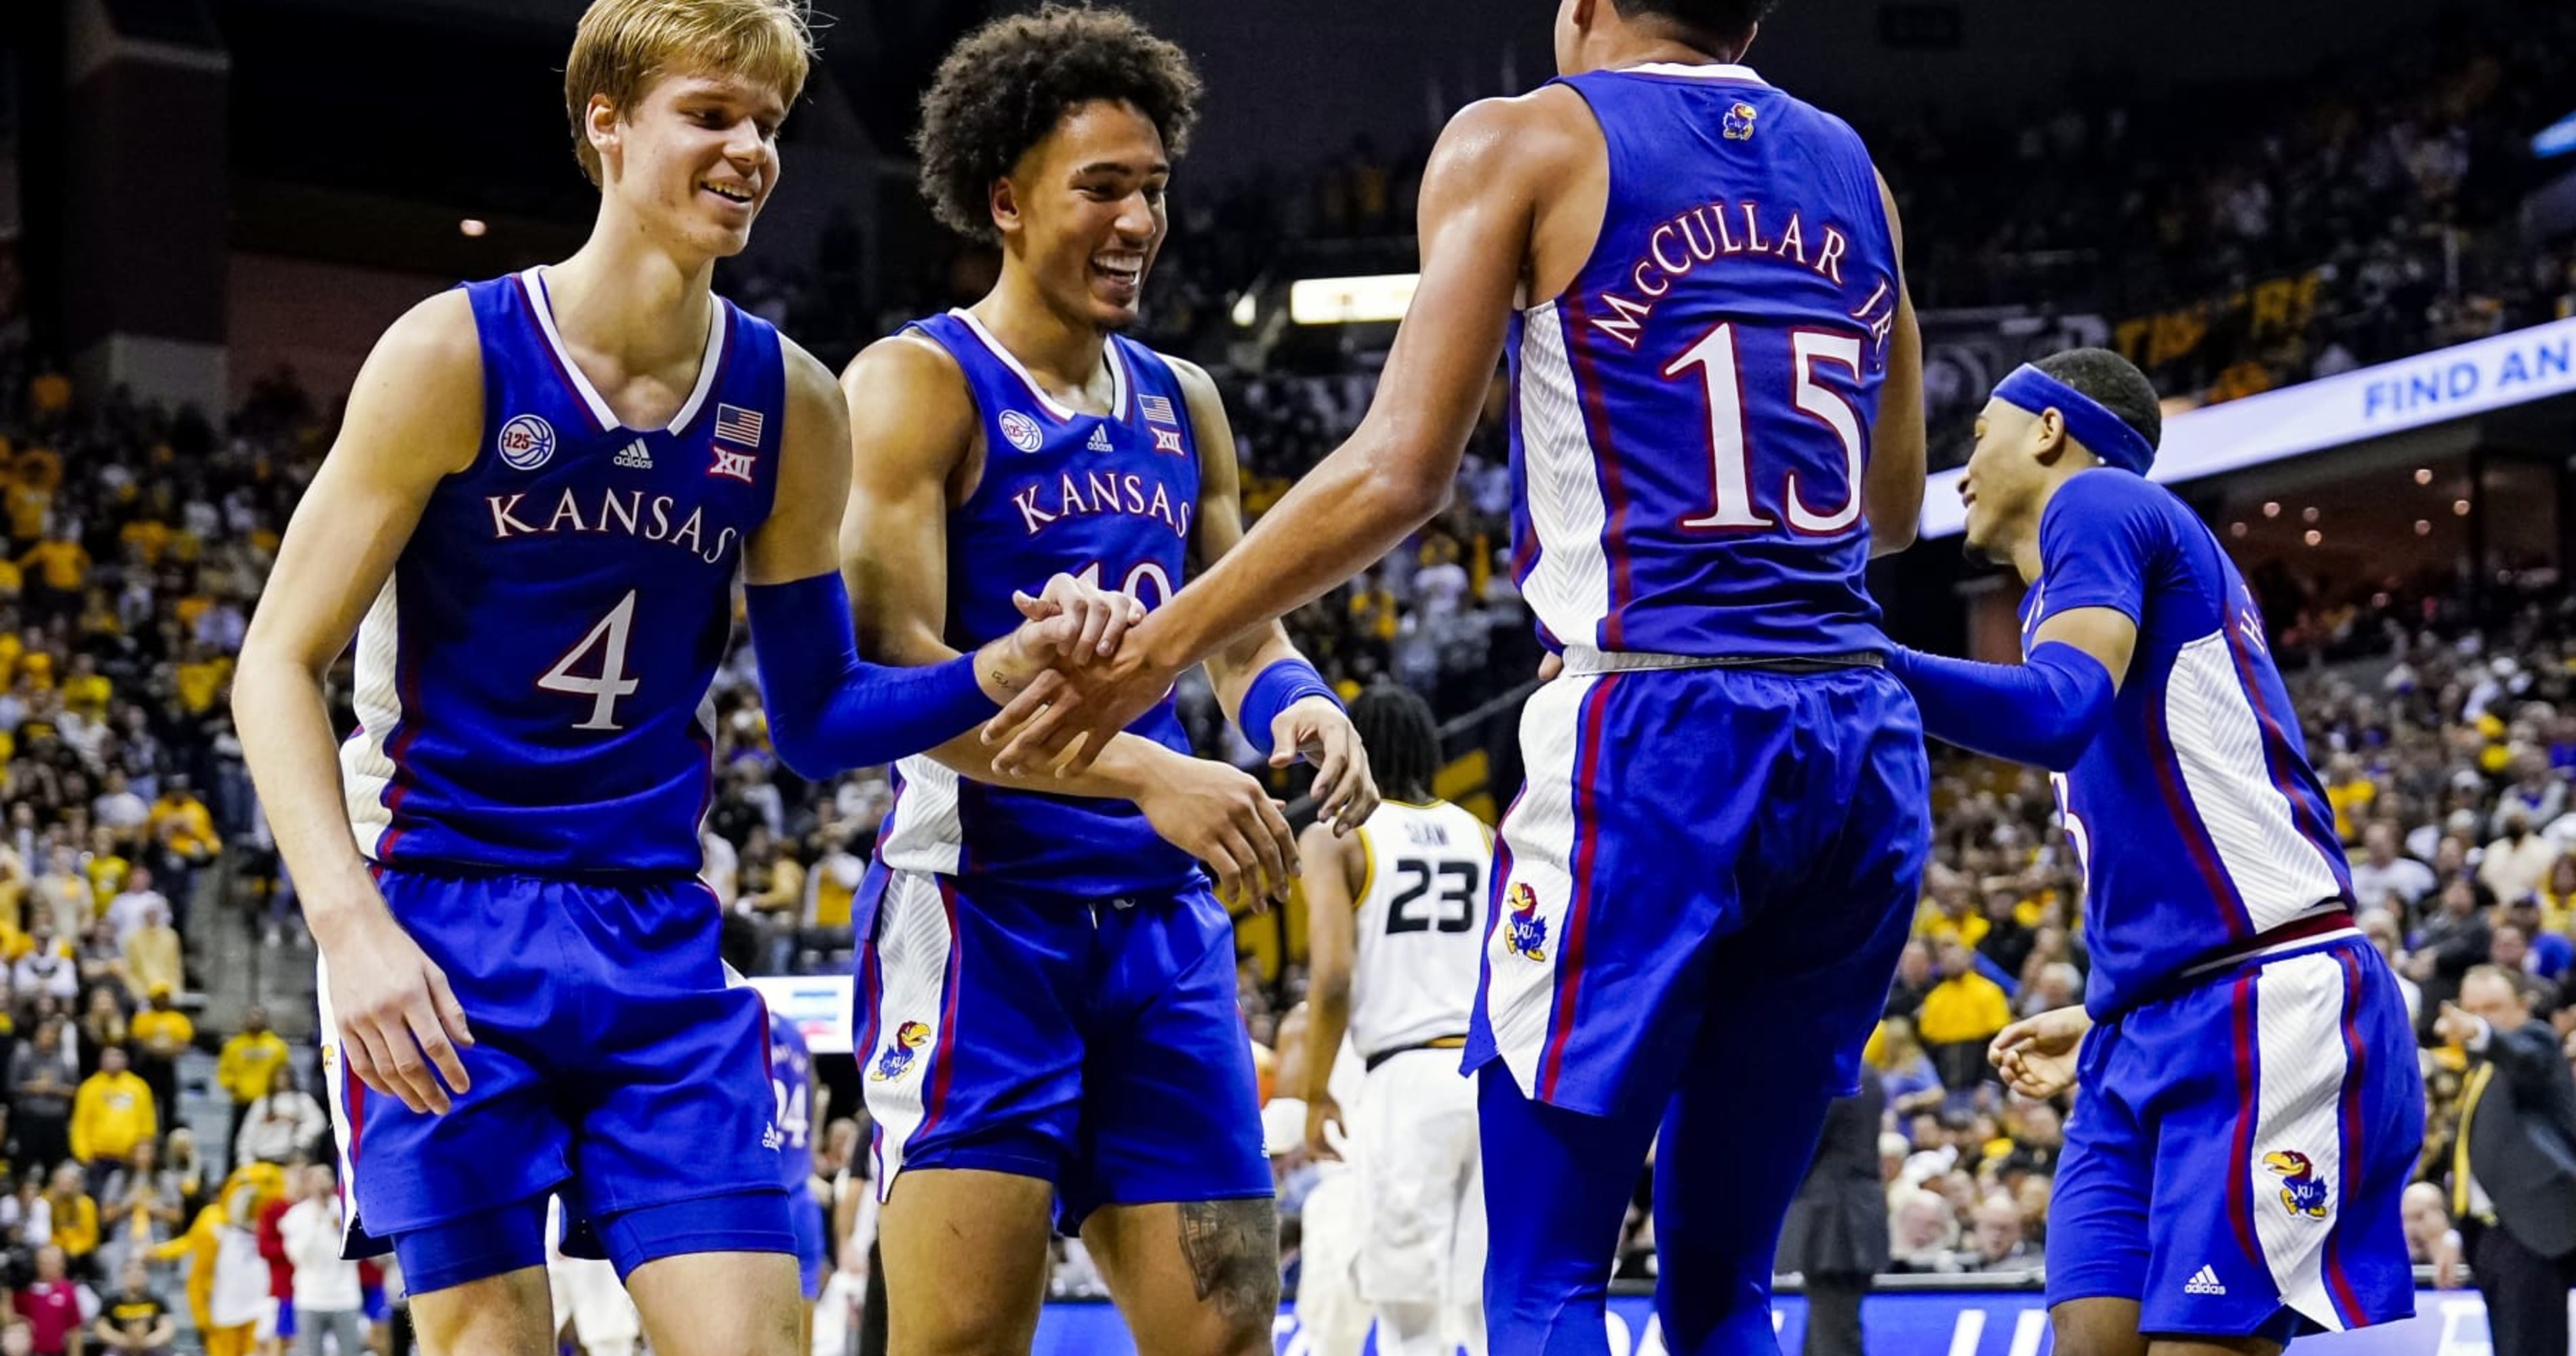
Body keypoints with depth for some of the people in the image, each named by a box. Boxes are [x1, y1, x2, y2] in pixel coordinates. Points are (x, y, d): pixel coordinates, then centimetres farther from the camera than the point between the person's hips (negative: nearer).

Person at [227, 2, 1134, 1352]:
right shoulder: (457, 354, -10)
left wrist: (1012, 665, -7)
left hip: (657, 938, 4)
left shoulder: (788, 403, 3)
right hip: (443, 928, -4)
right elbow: (278, 665, -9)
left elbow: (815, 716, 12)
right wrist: (352, 927, -23)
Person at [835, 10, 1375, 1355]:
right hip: (978, 903, -6)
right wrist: (1147, 773, -27)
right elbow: (894, 668, -17)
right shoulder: (920, 385, -6)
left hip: (1160, 918, 7)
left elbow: (1240, 636, 22)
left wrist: (1298, 702, -4)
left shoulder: (1180, 403, 15)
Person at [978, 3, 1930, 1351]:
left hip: (1654, 727, -6)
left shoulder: (1525, 144, 2)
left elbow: (1401, 470, -7)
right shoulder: (1849, 168, 17)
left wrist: (1161, 645, -2)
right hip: (1865, 748, 6)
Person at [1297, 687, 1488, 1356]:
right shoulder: (1481, 835, 15)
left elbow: (1333, 977, -10)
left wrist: (1316, 1094, -1)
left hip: (1408, 1078, -4)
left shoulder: (1335, 836, 1)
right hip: (1495, 1073, 4)